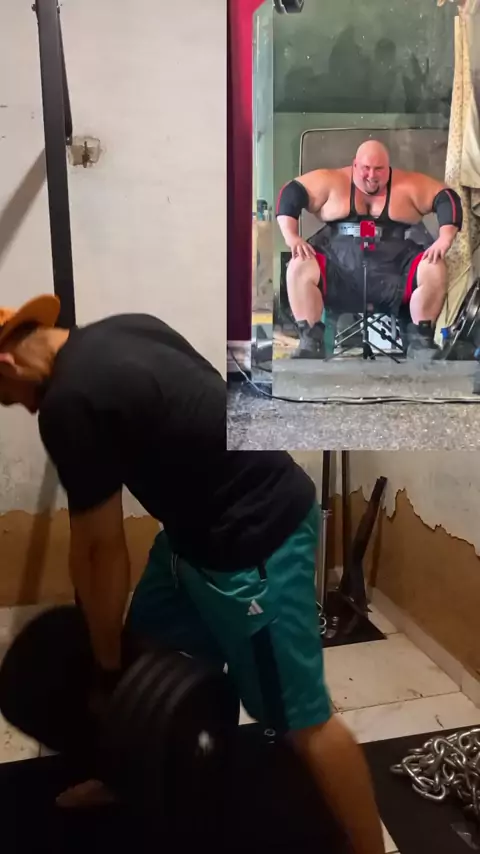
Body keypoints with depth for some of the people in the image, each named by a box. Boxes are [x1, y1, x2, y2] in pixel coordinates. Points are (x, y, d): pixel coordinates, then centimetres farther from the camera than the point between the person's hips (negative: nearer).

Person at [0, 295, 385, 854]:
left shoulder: (69, 405, -21)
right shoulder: (118, 332, 6)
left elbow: (100, 549, -14)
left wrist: (107, 670, 1)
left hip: (255, 540, -10)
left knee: (300, 718, 0)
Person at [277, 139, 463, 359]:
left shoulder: (409, 185, 7)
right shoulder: (331, 181, 6)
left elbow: (448, 199, 6)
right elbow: (291, 193, 4)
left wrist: (444, 239, -12)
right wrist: (291, 235, -11)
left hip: (395, 270, 0)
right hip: (338, 265, 0)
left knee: (434, 270, -24)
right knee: (299, 268, -25)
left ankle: (421, 339, -12)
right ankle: (310, 341, -20)